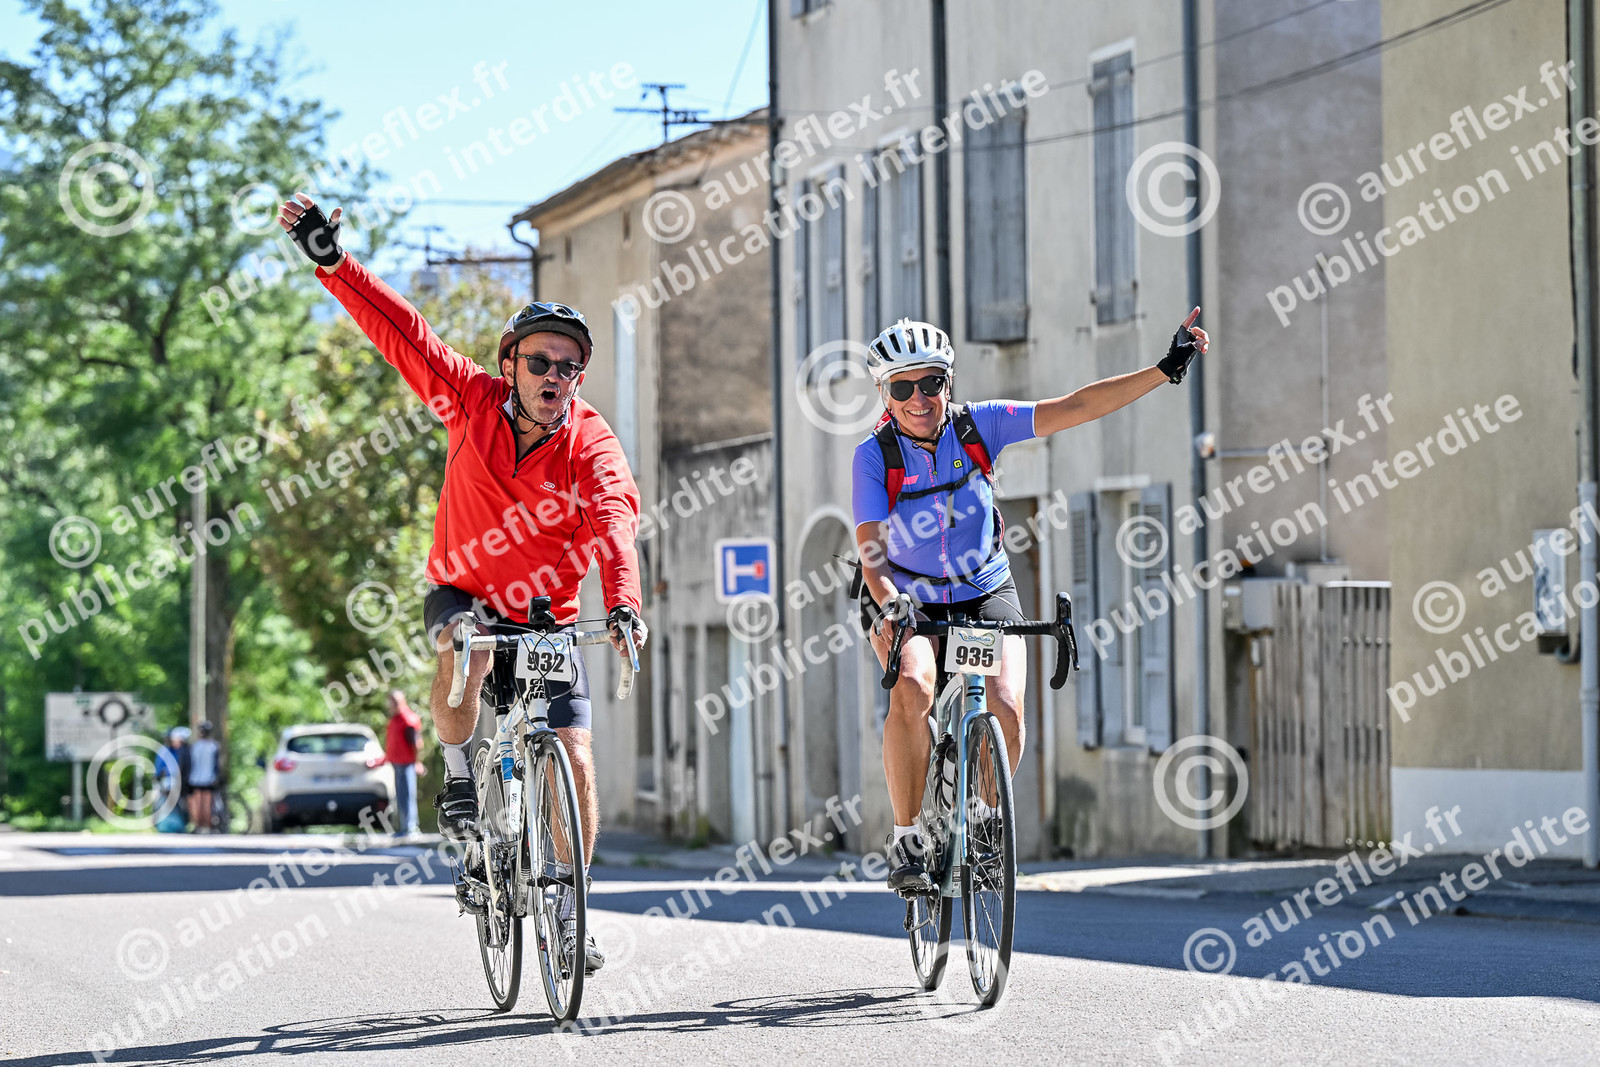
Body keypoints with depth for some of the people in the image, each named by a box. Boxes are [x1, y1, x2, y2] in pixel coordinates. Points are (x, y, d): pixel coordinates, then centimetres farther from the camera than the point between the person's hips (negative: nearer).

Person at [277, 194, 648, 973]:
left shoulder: (593, 447, -21)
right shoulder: (475, 402, -14)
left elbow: (614, 521, -40)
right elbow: (401, 330, -17)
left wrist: (623, 601, -59)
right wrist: (332, 261, -27)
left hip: (547, 616, 0)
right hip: (463, 592, 0)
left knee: (575, 763, -9)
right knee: (459, 663, -36)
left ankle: (568, 914, 9)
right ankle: (457, 769, -6)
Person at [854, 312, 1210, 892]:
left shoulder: (977, 425, -11)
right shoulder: (875, 454, -15)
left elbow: (1075, 408, -15)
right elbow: (870, 549, -22)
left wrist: (1166, 369, -22)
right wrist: (892, 607, -42)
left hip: (984, 591, 2)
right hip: (905, 596, -2)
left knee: (1005, 710, -22)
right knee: (913, 687, -32)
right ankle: (906, 837, -20)